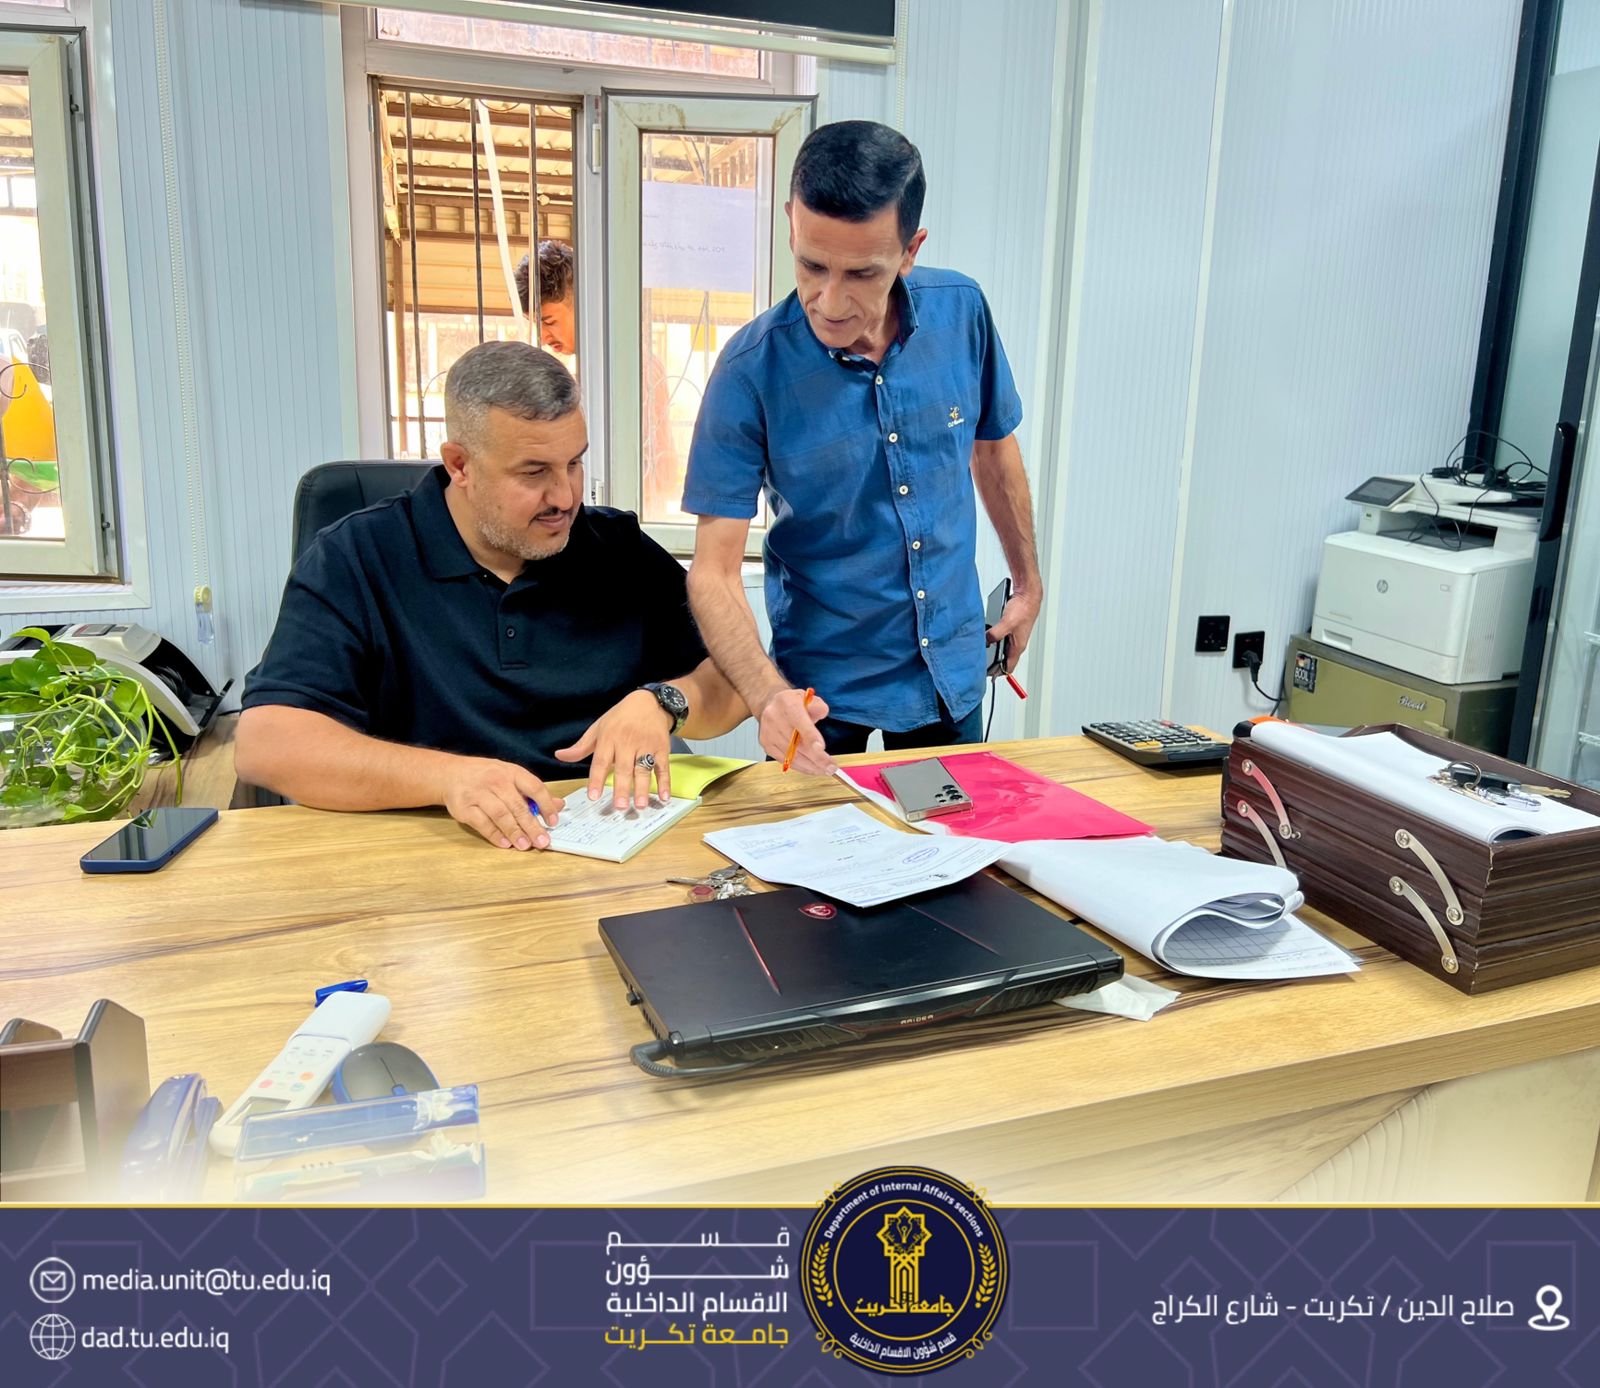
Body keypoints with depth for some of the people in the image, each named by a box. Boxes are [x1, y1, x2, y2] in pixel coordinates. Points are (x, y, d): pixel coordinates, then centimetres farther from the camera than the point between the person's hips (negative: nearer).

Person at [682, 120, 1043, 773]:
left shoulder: (960, 311, -11)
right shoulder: (752, 368, -20)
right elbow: (714, 571, -21)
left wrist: (1028, 581, 15)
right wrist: (767, 695, -37)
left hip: (952, 667, 4)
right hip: (822, 685, -3)